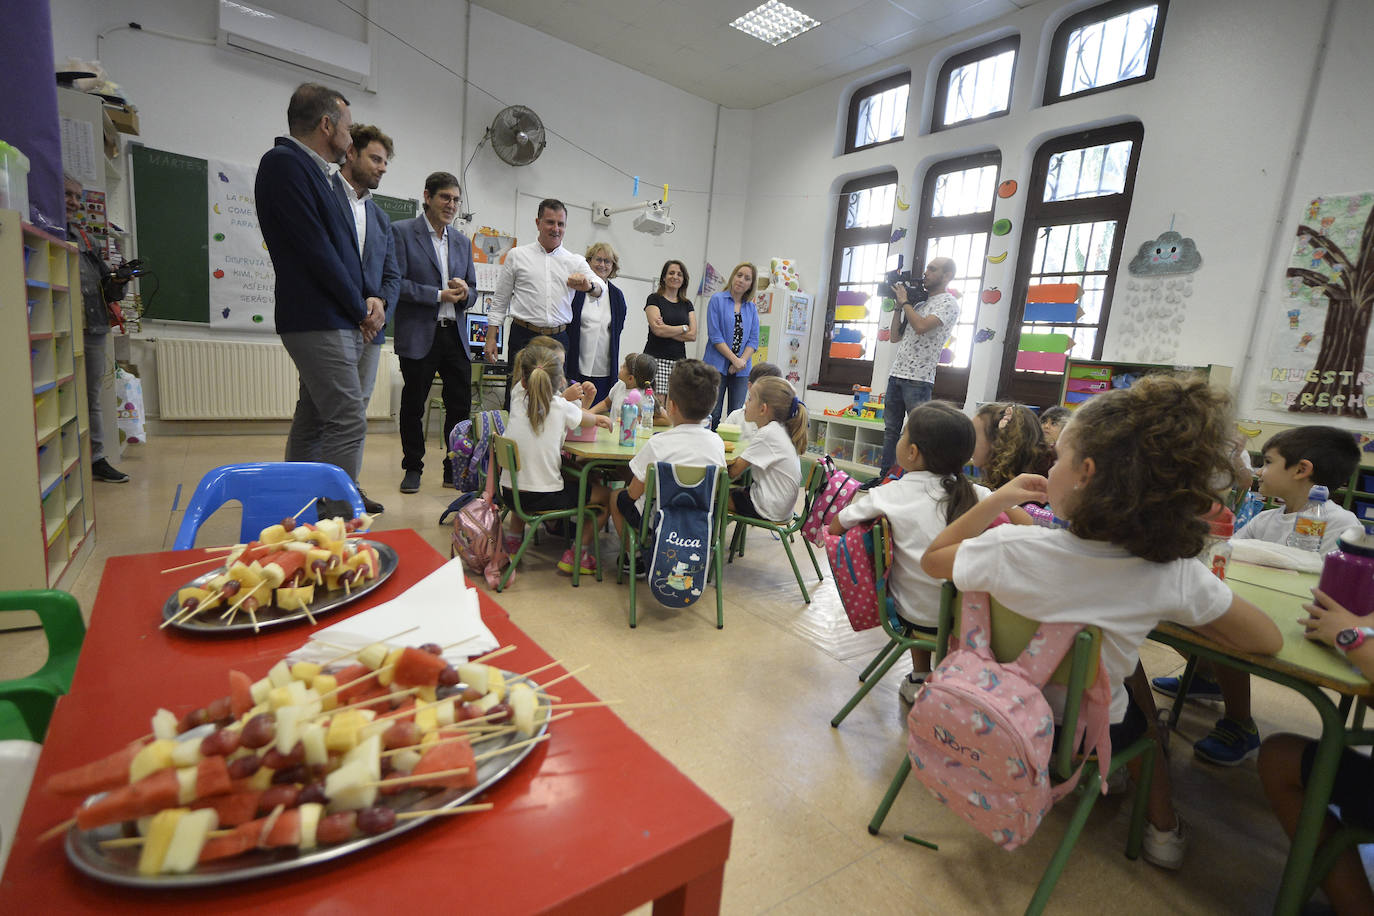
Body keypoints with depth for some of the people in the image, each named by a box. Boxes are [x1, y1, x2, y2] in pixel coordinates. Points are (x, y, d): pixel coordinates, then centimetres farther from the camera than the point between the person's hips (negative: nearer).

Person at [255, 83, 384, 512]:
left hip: (340, 320, 9)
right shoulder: (284, 163, -8)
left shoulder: (327, 174, 20)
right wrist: (360, 308, -7)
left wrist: (370, 299, 3)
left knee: (312, 420, 14)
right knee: (348, 422, -14)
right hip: (318, 321, -9)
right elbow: (315, 249, -16)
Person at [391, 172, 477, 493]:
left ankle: (455, 469, 16)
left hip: (455, 335, 5)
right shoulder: (402, 231, -1)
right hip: (419, 335, -4)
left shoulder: (462, 242, 16)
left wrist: (464, 292, -4)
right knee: (413, 405, 5)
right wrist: (439, 295, -12)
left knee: (461, 405, 4)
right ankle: (413, 468, 18)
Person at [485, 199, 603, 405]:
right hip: (523, 337, -1)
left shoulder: (575, 262, 10)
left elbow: (601, 288, -7)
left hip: (558, 339, 1)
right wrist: (491, 338, 4)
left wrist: (588, 285, -31)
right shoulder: (517, 255, 8)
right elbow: (500, 299, 10)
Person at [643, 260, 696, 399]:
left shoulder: (687, 304, 17)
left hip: (679, 361, 4)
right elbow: (657, 330, -11)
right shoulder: (654, 299, 4)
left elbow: (692, 335, 5)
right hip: (656, 359, -4)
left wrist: (667, 330, -5)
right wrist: (684, 328, 2)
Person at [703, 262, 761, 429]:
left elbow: (753, 340, 8)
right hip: (717, 365, -4)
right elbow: (715, 336, -8)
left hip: (741, 371, 4)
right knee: (712, 414, -4)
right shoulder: (717, 300, 1)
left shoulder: (751, 308, 13)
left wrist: (742, 361, -10)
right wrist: (735, 359, -12)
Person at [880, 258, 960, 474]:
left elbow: (921, 326, -22)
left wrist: (904, 301, -8)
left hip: (918, 379, -8)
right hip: (896, 374, 8)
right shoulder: (919, 303, 20)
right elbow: (896, 336, 19)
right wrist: (898, 306, 11)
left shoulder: (948, 303, -4)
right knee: (890, 430, 11)